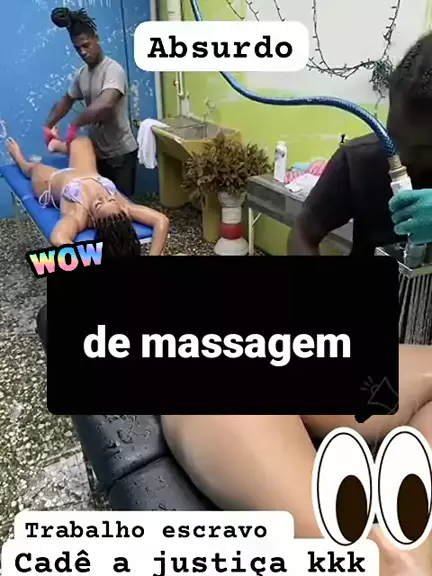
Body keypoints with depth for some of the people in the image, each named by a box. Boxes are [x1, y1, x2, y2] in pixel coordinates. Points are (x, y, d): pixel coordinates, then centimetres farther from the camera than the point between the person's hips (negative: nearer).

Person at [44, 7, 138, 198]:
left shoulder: (113, 70, -18)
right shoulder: (81, 74, 7)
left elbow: (104, 105, -36)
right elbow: (66, 102, 19)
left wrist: (75, 124, -26)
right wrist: (48, 126, 4)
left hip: (120, 152, -7)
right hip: (97, 151, 8)